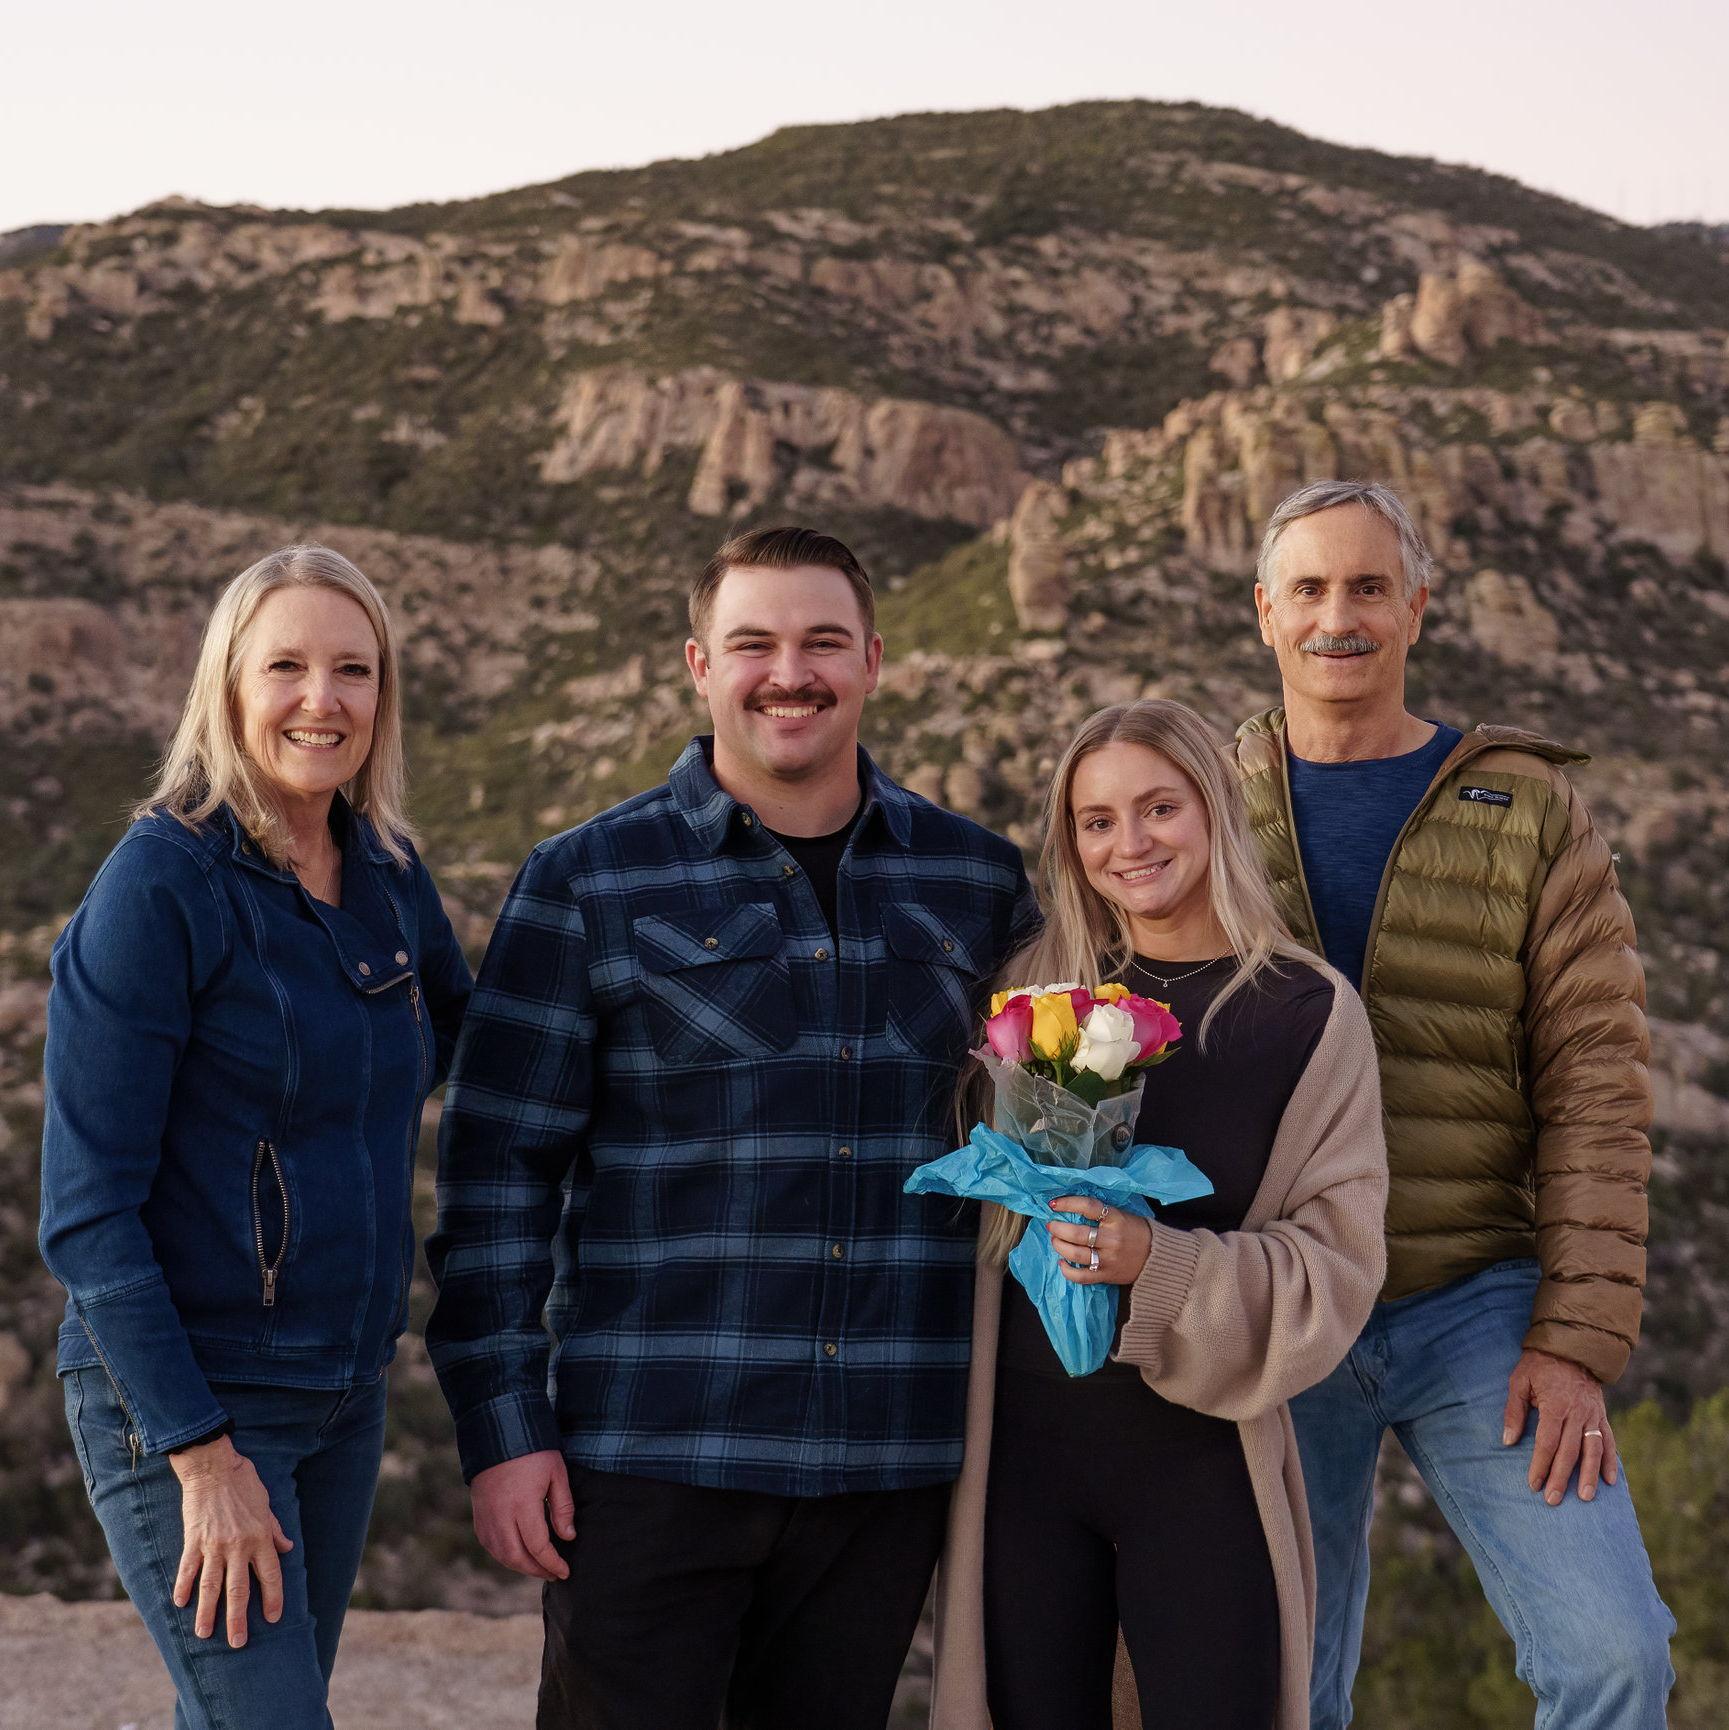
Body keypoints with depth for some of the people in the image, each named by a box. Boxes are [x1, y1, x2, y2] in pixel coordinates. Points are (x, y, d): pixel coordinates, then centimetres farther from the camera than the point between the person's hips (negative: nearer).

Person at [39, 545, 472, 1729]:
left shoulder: (390, 875, 4)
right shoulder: (161, 885, -15)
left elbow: (457, 1032, 28)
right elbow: (86, 1208, -16)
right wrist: (203, 1454, -17)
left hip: (344, 1395, 7)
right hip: (178, 1396, -7)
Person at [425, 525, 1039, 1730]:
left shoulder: (978, 884, 7)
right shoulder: (590, 884, -1)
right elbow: (500, 1167, -2)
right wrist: (502, 1428, -7)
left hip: (889, 1460, 3)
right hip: (650, 1454, -3)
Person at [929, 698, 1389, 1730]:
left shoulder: (1308, 1014, -2)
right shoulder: (1037, 991, 5)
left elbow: (1336, 1265, -7)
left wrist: (1159, 1263, -21)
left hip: (1199, 1457, -2)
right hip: (1022, 1446, 2)